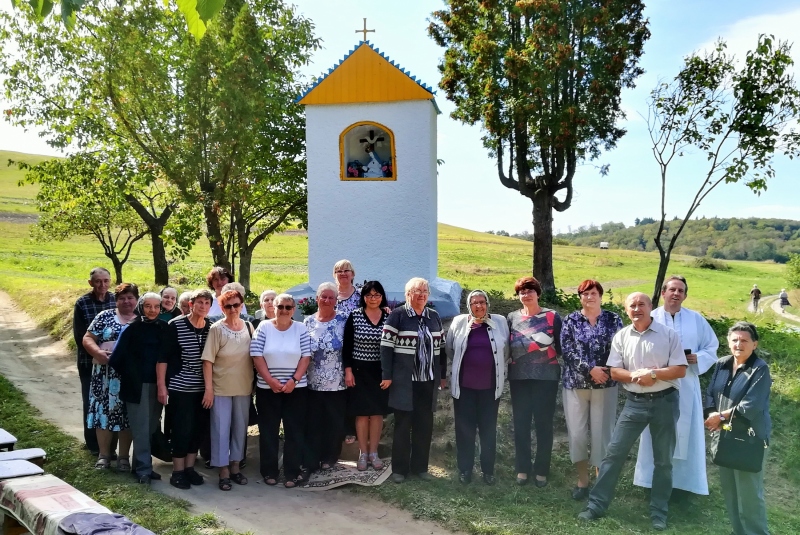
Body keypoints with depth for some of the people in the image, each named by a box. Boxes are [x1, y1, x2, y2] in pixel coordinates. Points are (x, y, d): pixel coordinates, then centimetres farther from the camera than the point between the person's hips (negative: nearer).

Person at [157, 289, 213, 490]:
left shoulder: (211, 327, 2)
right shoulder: (176, 325, -9)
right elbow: (163, 356, -8)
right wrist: (161, 385, -11)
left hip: (203, 388, 5)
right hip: (180, 387, -5)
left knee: (199, 428, 10)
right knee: (182, 429, -1)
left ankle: (189, 467, 25)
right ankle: (177, 472, 13)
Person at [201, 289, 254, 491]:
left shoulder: (248, 327, 2)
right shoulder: (217, 329, -10)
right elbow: (207, 360, -11)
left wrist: (254, 384, 7)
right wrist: (208, 388, -14)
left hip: (244, 388, 4)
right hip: (221, 388, -4)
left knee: (240, 428, 12)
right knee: (221, 429, 1)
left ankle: (235, 467, 26)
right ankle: (223, 472, 11)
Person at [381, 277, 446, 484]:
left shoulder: (434, 316, 10)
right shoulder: (397, 315, -6)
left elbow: (440, 347, 15)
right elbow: (386, 346, -9)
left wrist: (443, 375, 13)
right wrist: (387, 375, -14)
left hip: (428, 381, 5)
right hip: (404, 381, -5)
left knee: (425, 425, 9)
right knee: (403, 425, 3)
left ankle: (420, 467, 21)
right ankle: (399, 469, 13)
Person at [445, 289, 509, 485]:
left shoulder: (500, 322, 2)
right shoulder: (459, 322, 0)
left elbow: (506, 350, 9)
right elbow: (449, 348, 10)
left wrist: (496, 367, 8)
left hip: (490, 385, 0)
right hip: (464, 384, 0)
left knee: (488, 428, 8)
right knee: (464, 428, 6)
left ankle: (488, 469, 21)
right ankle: (464, 468, 19)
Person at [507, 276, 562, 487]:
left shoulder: (552, 316, 1)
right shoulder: (512, 318, 8)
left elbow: (561, 346, -2)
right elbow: (506, 346, 6)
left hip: (546, 377, -2)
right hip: (519, 378, 2)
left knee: (544, 423, 3)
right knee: (521, 423, 7)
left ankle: (542, 470, 13)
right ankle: (522, 468, 18)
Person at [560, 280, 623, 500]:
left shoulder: (613, 320, 3)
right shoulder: (571, 320, 3)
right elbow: (567, 351, -7)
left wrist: (605, 371, -15)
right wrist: (590, 369, -16)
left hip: (605, 385, 0)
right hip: (575, 384, 1)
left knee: (602, 432, 3)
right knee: (577, 433, 3)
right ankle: (582, 480, 18)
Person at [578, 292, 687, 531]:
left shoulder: (669, 334, -4)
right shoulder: (621, 337, 3)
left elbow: (680, 370, -7)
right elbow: (614, 372, 1)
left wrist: (653, 373, -20)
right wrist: (636, 376, -17)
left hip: (665, 402, -1)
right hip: (634, 402, 2)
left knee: (663, 460, 8)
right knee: (614, 453, 1)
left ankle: (659, 512, 22)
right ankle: (597, 504, 9)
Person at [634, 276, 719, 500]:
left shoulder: (696, 320, 3)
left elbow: (712, 347, 9)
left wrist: (698, 358, -10)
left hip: (686, 385, 1)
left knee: (685, 433, 5)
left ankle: (681, 481, 17)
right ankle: (655, 480, 17)